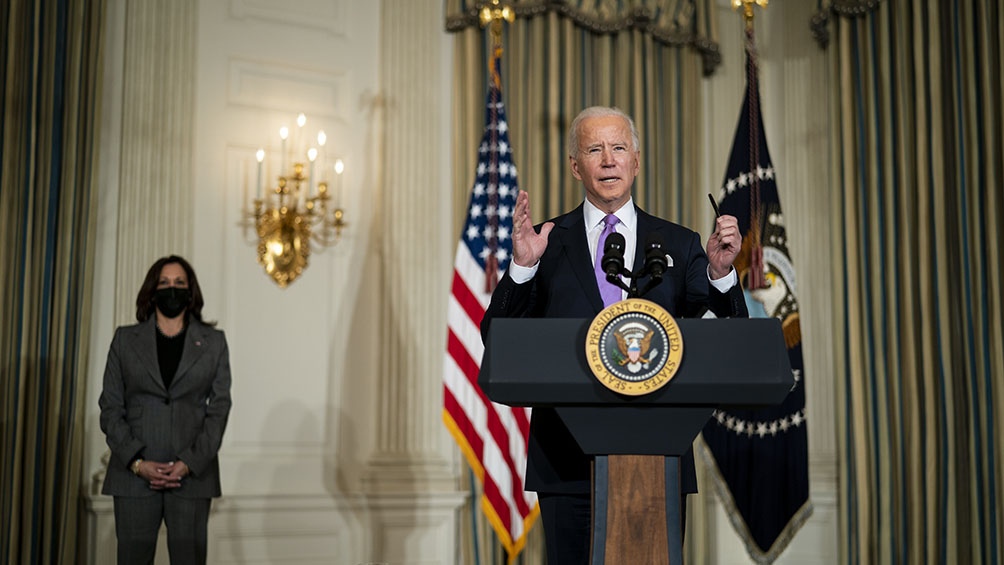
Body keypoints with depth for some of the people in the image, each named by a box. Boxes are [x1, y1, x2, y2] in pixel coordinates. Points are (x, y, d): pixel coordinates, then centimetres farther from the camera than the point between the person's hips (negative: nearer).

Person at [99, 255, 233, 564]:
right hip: (134, 474, 0)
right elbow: (110, 407, 5)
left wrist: (189, 464, -9)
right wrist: (136, 462, -9)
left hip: (192, 476, 0)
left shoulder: (213, 342, 9)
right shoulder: (125, 339, 10)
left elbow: (219, 408, 3)